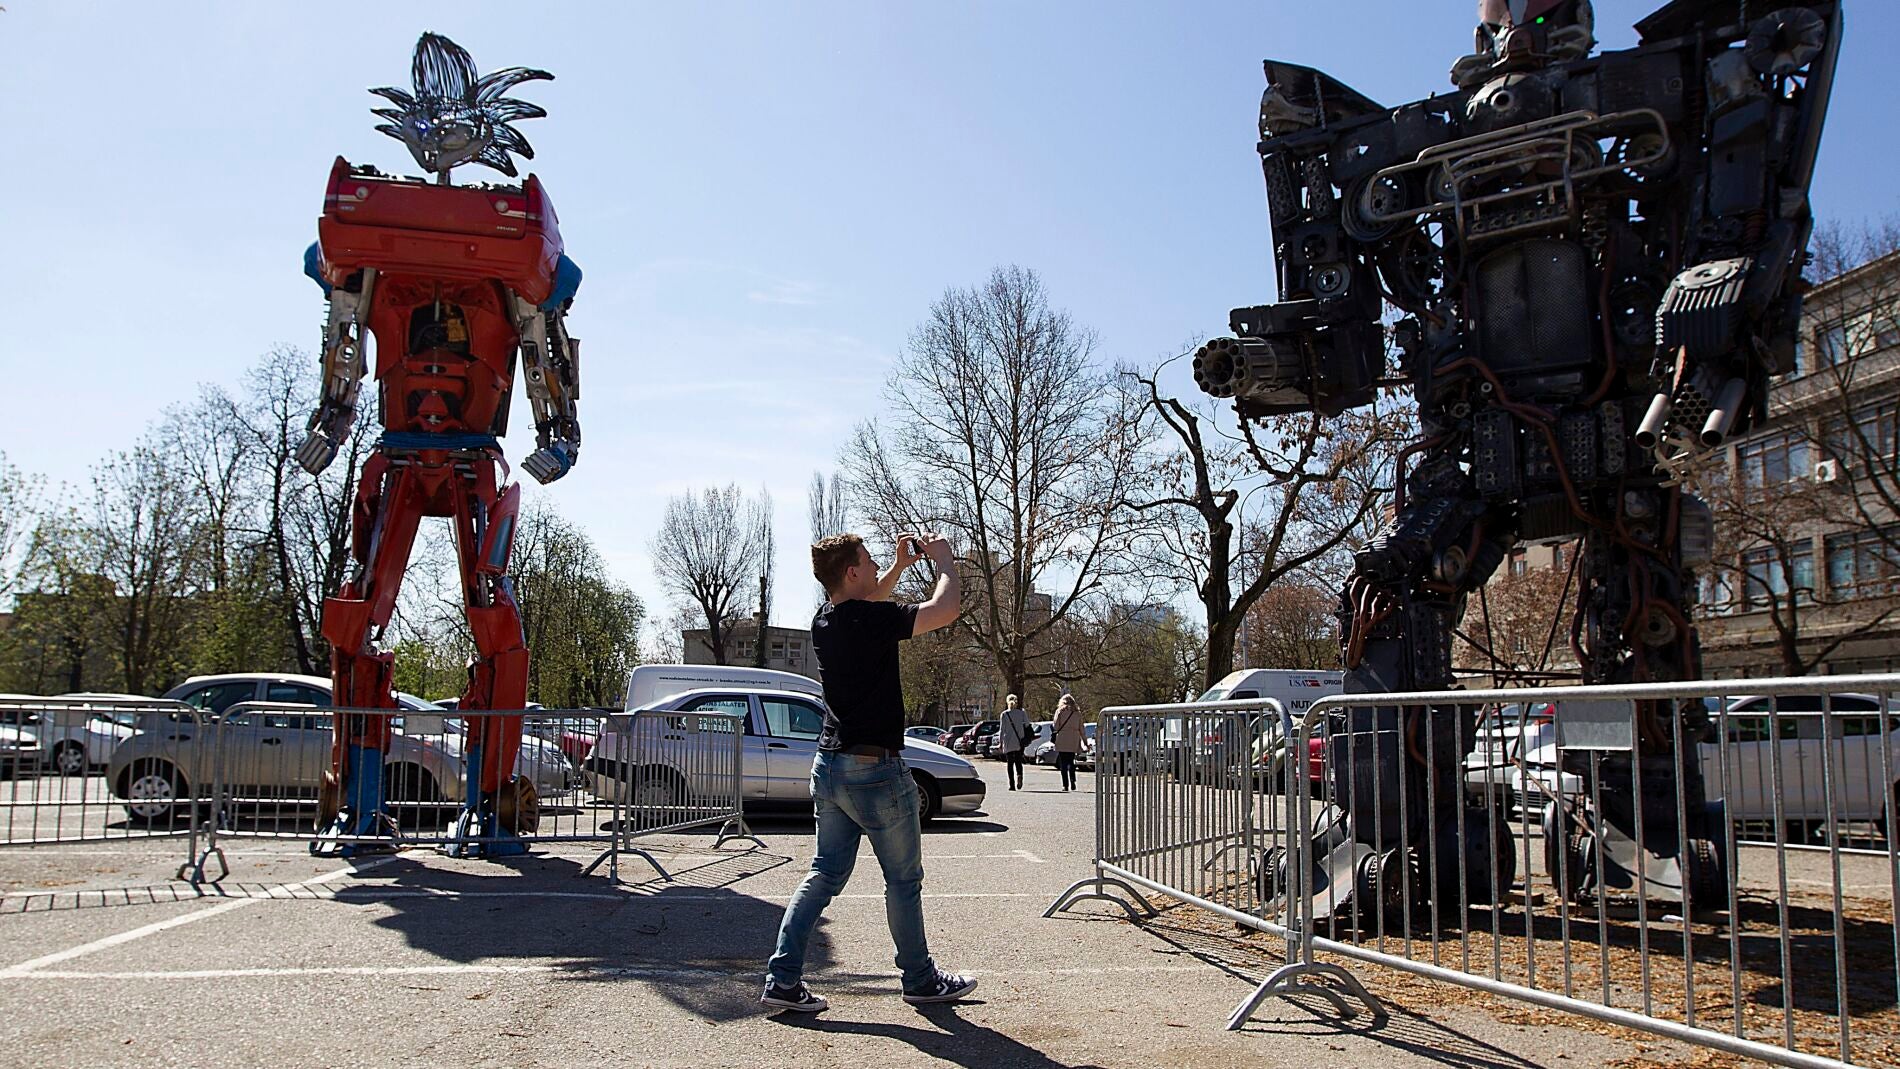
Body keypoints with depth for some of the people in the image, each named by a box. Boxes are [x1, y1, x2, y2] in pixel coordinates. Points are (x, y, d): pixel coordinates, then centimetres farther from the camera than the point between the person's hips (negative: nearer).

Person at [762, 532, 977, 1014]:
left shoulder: (824, 620, 6)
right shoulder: (871, 619, -19)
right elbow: (947, 608, -20)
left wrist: (901, 564, 21)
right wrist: (942, 558, -4)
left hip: (829, 766, 8)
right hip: (875, 770, -8)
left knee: (826, 873, 12)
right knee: (904, 879, 8)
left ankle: (783, 978, 6)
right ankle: (920, 979, 21)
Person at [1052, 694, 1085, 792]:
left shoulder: (1060, 711, 0)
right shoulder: (1077, 713, 7)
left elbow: (1056, 726, -7)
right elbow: (1081, 729, 9)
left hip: (1062, 740, -2)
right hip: (1073, 741, 3)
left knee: (1063, 763, 2)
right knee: (1071, 762, 16)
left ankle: (1065, 785, -4)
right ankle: (1072, 781, -1)